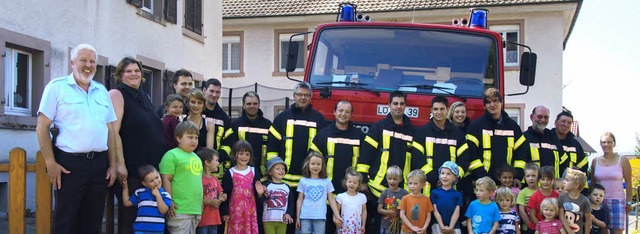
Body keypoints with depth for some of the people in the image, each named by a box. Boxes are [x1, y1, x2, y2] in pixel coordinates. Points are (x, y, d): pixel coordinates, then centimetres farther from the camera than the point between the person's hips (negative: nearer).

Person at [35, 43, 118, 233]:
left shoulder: (102, 91, 15)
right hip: (69, 163, -5)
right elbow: (42, 127, -4)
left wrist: (112, 165, 10)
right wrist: (50, 163, -11)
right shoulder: (57, 87, 0)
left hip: (99, 164, 5)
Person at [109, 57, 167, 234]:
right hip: (130, 168, -7)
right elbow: (113, 131, -15)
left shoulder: (144, 97, 17)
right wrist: (120, 164, -22)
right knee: (129, 215, -2)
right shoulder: (117, 94, -5)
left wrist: (156, 164, 21)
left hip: (150, 167, 7)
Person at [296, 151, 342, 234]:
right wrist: (297, 217, 5)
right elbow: (300, 200, 8)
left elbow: (331, 199, 8)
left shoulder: (326, 181, 5)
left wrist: (337, 216, 2)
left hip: (320, 217, 0)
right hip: (305, 217, 0)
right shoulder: (303, 181, 5)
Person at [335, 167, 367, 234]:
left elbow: (364, 211, 9)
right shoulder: (341, 196, -2)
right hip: (344, 228, -1)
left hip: (357, 228, 1)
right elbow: (337, 211, 1)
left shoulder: (362, 197, 3)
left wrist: (363, 225, 7)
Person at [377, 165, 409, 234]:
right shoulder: (385, 193, -1)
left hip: (400, 226, 0)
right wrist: (389, 212, -15)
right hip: (386, 226, 1)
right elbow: (379, 209, 1)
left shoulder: (404, 193, -4)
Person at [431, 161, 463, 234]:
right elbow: (435, 211, -4)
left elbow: (456, 212, -4)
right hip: (438, 227, -1)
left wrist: (450, 227, -15)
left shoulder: (457, 194, 4)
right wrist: (442, 226, -15)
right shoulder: (434, 192, 2)